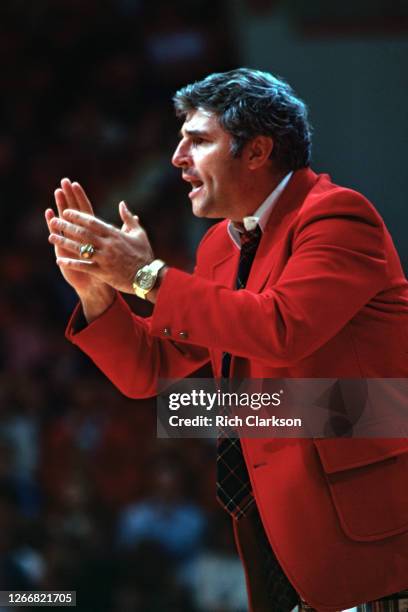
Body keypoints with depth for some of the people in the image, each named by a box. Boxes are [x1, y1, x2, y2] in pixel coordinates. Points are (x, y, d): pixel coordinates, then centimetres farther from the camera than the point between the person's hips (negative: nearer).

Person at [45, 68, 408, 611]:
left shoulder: (336, 214, -11)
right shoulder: (220, 245, 14)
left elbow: (281, 328, -28)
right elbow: (147, 372, 16)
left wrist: (150, 276, -19)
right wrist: (96, 288, -2)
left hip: (352, 502, -8)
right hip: (269, 511, 8)